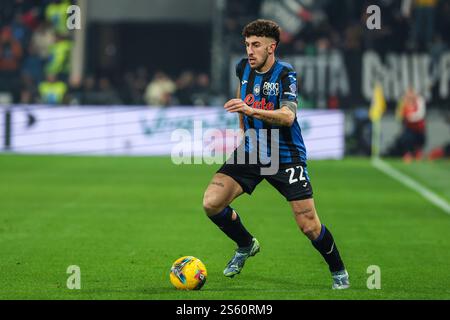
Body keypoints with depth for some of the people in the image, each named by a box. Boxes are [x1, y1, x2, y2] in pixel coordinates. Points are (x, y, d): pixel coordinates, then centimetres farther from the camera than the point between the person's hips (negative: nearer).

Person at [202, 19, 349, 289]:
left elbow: (288, 116, -31)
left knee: (309, 226, -9)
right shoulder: (244, 68, 1)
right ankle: (246, 245, 16)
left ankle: (338, 271, 18)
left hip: (285, 156, -5)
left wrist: (251, 110, -44)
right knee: (212, 204, -12)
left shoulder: (285, 74, -16)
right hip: (250, 151, 5)